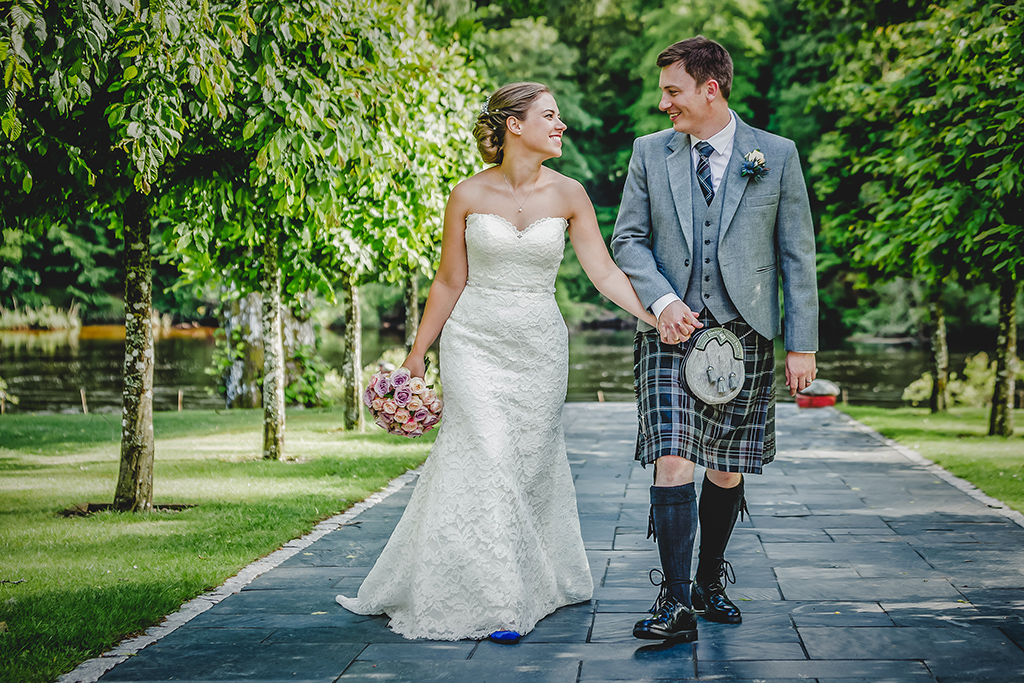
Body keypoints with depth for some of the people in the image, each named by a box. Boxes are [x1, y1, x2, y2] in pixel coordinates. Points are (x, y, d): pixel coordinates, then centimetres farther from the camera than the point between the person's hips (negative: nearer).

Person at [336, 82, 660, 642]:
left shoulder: (568, 195, 0)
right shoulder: (469, 195, -3)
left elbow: (604, 272, -2)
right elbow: (449, 282, 3)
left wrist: (661, 317, -14)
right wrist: (416, 354, 5)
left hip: (539, 347, 2)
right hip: (474, 343, -2)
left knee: (529, 466, 7)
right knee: (484, 464, -8)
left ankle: (539, 583, 24)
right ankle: (494, 601, 0)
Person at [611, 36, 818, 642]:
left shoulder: (777, 156, 2)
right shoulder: (650, 153, 7)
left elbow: (797, 256, 3)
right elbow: (628, 239, 7)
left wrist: (803, 345, -1)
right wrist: (662, 301, -11)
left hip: (745, 335, 0)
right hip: (671, 334, 0)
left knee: (728, 469, 8)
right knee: (673, 463, -12)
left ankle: (711, 581, 28)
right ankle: (677, 604, -9)